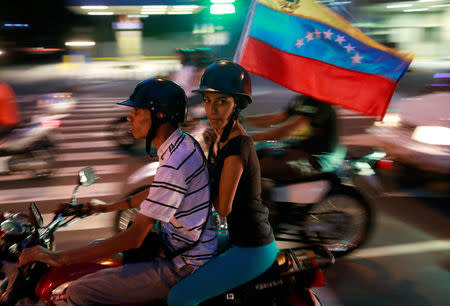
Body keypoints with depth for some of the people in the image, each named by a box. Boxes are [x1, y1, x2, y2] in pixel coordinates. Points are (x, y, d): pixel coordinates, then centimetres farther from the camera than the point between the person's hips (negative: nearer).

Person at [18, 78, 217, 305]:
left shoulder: (175, 164, -28)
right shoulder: (183, 143, 4)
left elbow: (135, 237, -28)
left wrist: (59, 258, -24)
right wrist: (107, 207, 24)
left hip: (184, 267, -10)